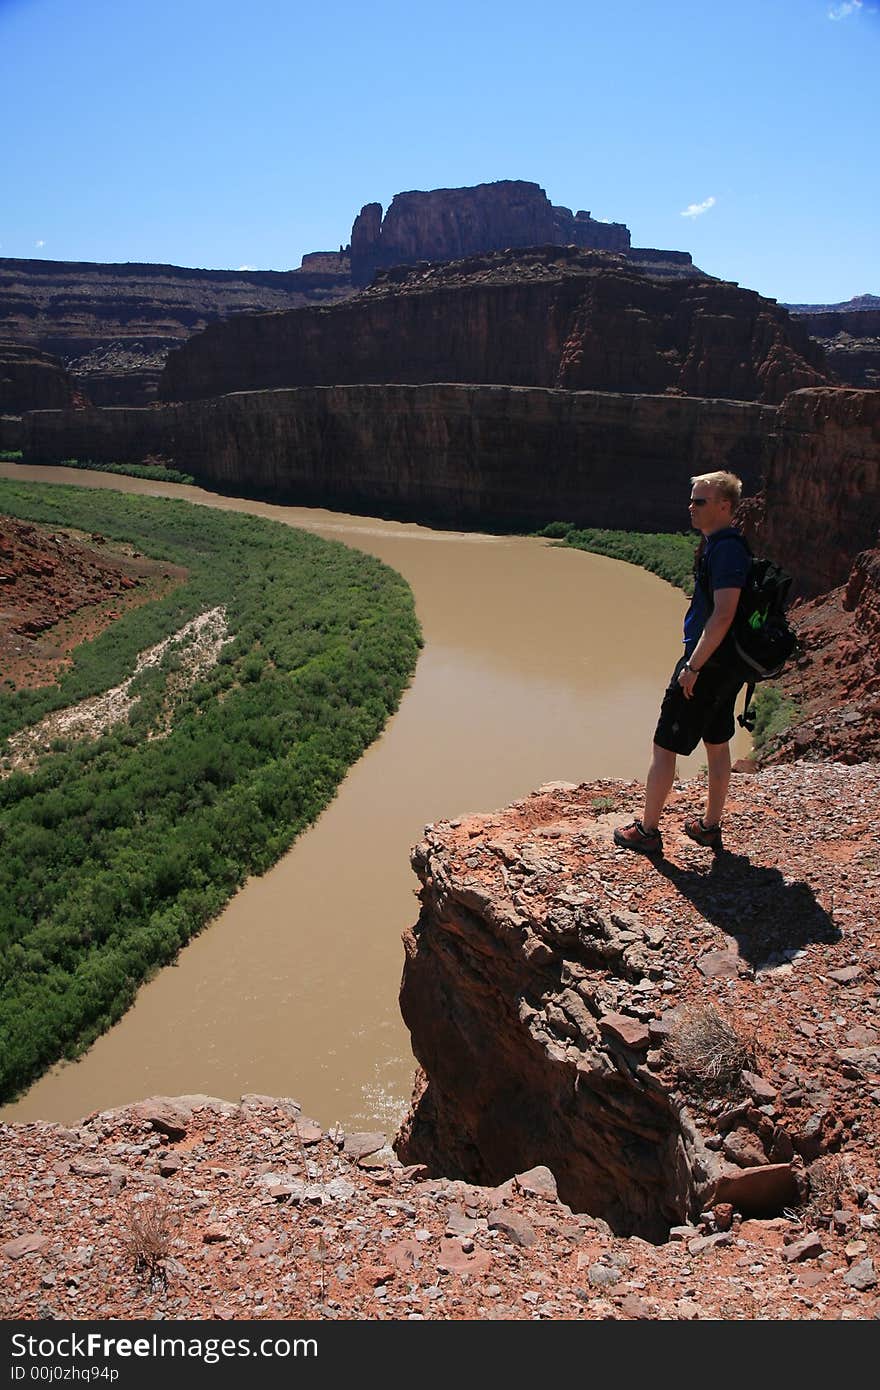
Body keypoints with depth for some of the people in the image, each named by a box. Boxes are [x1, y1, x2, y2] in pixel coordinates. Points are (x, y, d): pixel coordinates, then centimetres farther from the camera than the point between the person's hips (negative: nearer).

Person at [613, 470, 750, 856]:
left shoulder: (725, 549, -20)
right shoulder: (719, 544, 12)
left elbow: (723, 615, -27)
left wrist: (692, 667, -24)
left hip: (708, 665, -10)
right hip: (726, 665, 11)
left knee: (663, 747, 0)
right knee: (717, 745, 18)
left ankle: (647, 831, 11)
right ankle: (710, 826, 31)